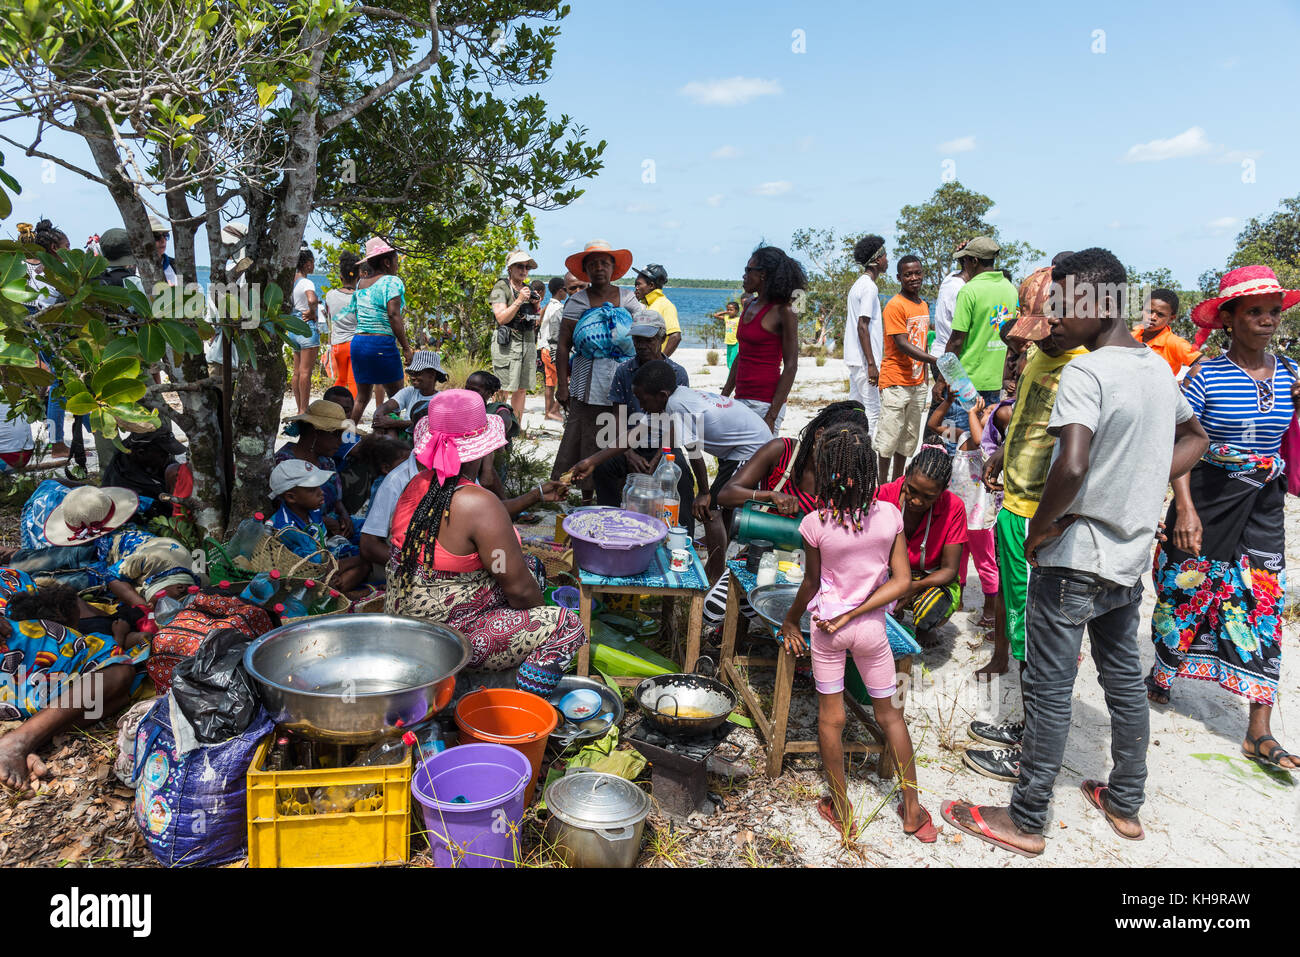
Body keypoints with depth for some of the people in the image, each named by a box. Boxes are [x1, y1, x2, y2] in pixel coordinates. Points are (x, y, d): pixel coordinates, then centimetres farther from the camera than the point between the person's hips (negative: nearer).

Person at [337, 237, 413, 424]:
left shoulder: (360, 284, 14)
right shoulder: (391, 281, -7)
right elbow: (393, 315, -16)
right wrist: (406, 348, -15)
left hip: (357, 342, 7)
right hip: (382, 343, -7)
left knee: (362, 396, 13)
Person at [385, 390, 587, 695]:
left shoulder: (417, 485, 0)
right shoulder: (479, 504, -25)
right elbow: (519, 588, -18)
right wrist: (545, 617, 1)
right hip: (444, 642, -9)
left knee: (528, 565, 22)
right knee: (566, 626, -8)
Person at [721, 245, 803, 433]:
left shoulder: (783, 312, -8)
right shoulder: (750, 307, 14)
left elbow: (791, 367, -11)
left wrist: (772, 416, -17)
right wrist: (724, 397, 19)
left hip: (766, 402, -7)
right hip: (742, 399, 7)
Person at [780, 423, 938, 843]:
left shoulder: (815, 524, -18)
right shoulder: (890, 515, -10)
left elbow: (811, 584, -6)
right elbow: (901, 581, -9)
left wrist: (790, 620, 10)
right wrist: (853, 614, -7)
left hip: (828, 630, -2)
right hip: (872, 628, 2)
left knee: (830, 718, 12)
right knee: (890, 713, 17)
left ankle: (842, 812, 23)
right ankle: (913, 810, 26)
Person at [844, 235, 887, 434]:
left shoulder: (857, 284, 17)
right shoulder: (870, 287, -13)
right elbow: (862, 326, -19)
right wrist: (871, 364, -20)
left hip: (854, 358, 10)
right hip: (864, 360, -10)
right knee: (872, 413, -7)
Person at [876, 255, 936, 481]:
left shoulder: (923, 305, 14)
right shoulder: (895, 306, -11)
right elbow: (902, 344, -19)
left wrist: (925, 380, 18)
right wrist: (935, 360, -28)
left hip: (917, 383, 8)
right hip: (896, 382, -8)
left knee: (909, 436, 12)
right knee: (890, 434, -3)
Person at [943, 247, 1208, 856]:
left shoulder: (1084, 372, -20)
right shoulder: (1157, 366, 7)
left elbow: (1072, 467, -34)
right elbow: (1195, 437, 24)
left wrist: (1039, 531, -18)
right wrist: (1143, 486, 13)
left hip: (1075, 559, -8)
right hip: (1132, 555, 9)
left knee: (1049, 690, 2)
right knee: (1124, 678, 20)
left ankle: (1026, 822, 15)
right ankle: (1126, 804, 36)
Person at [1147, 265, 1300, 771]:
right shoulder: (1207, 376, -8)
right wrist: (1185, 508, -18)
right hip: (1208, 497, -3)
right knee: (1186, 591, 8)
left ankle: (1259, 731, 7)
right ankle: (1161, 674, 35)